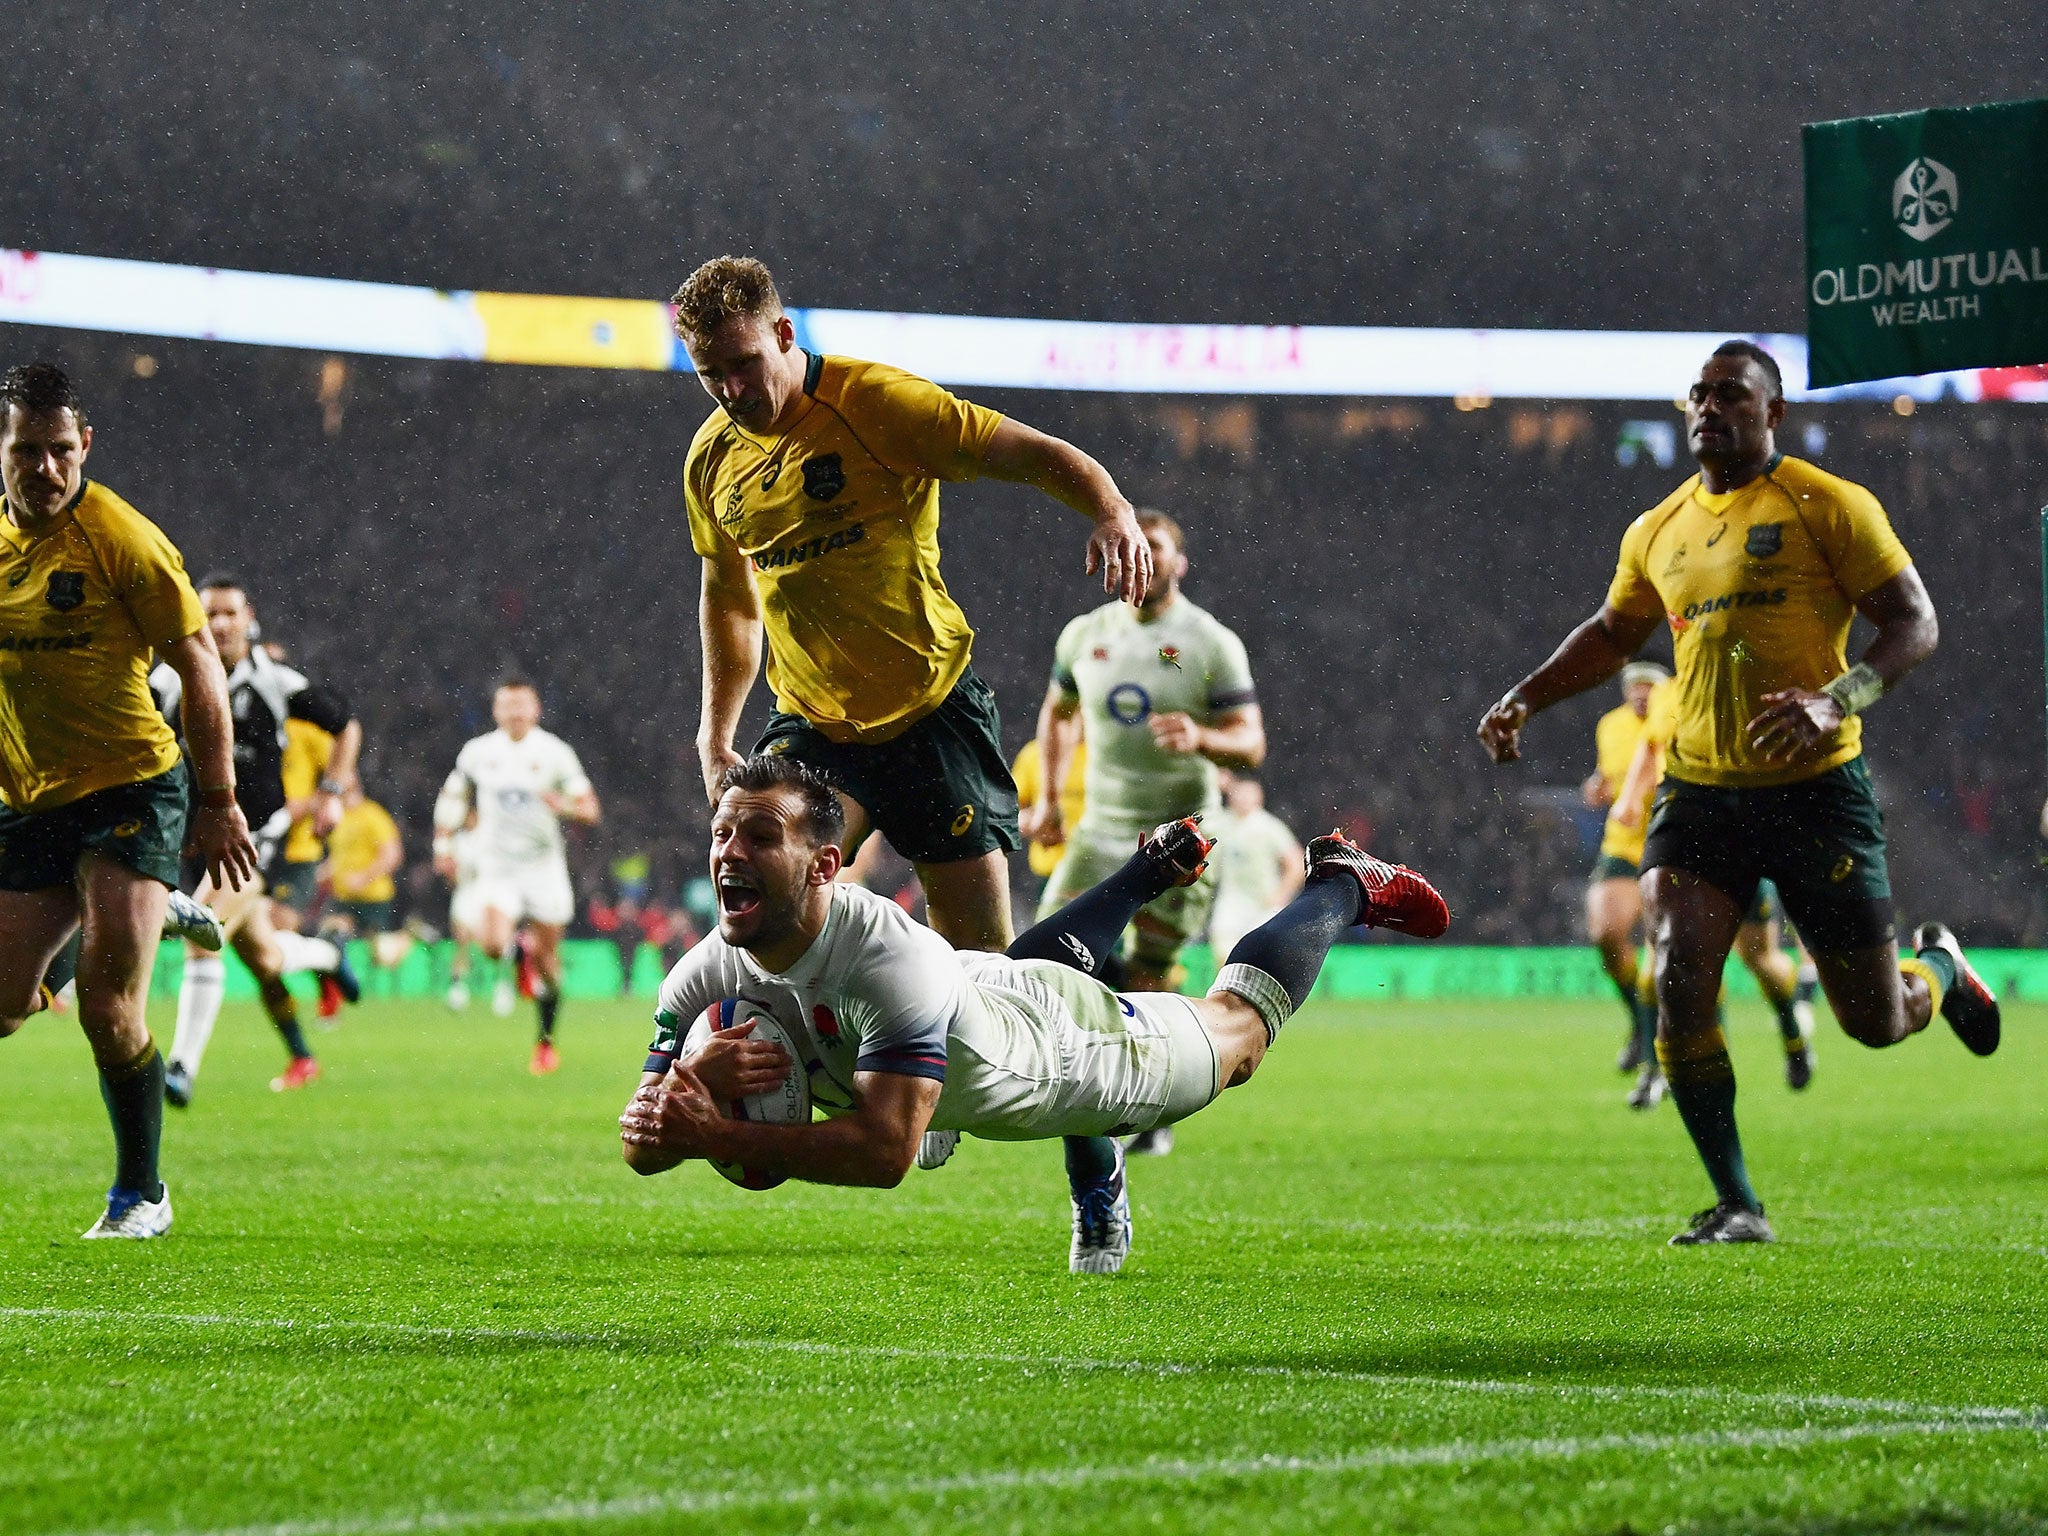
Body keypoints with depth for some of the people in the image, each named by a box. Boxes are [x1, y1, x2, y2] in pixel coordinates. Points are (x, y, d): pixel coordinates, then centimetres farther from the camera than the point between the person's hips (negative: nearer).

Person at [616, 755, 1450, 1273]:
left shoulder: (888, 956, -48)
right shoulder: (706, 979, -30)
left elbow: (885, 1149, -52)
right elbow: (641, 1149, -27)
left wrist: (715, 1137, -60)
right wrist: (690, 1083, -49)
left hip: (1065, 1030, -5)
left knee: (1236, 1031, 24)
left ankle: (1342, 886, 48)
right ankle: (1161, 863, 62)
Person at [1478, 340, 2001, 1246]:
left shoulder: (1827, 506, -4)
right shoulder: (1658, 533, 12)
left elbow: (1915, 624, -7)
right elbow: (1612, 634, 29)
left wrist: (1835, 702, -23)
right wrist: (1525, 698, 16)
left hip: (1814, 788, -4)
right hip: (1699, 788, 4)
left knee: (1875, 1022, 3)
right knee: (1677, 981, -16)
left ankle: (1939, 968, 41)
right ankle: (1736, 1206, -5)